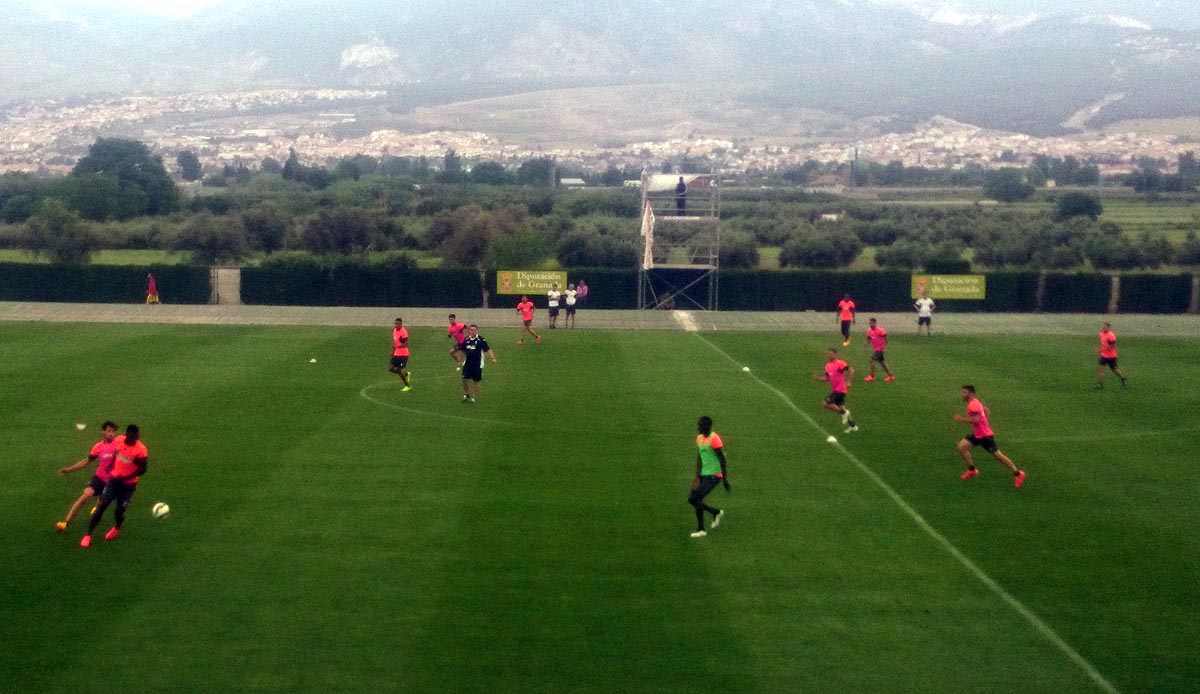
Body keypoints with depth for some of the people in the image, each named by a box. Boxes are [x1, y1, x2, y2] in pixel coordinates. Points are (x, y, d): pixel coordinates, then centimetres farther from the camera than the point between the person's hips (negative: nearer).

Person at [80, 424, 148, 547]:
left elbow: (142, 470, -18)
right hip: (114, 479, 3)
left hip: (128, 484, -3)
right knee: (101, 506, -3)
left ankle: (116, 529, 39)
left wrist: (124, 477, -21)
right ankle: (88, 535, 4)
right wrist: (112, 465, 17)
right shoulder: (118, 440, -9)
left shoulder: (141, 450, -25)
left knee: (120, 510, 6)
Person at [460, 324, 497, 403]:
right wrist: (461, 360, 24)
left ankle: (474, 397, 19)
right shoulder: (466, 340, 5)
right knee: (465, 379, -3)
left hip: (477, 364, -3)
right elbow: (463, 351, 19)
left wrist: (492, 358, -24)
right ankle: (466, 394, 20)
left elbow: (488, 349, -11)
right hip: (467, 363, 3)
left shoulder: (481, 340, -10)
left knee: (476, 382, 4)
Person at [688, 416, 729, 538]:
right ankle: (716, 512, 26)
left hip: (713, 475, -8)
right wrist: (697, 476, -3)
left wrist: (725, 479, -12)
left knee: (694, 499, -14)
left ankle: (700, 530, 0)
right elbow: (699, 458, 6)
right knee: (693, 499, 5)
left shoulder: (714, 439, -17)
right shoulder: (699, 438, 8)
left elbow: (722, 460, -14)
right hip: (704, 474, 8)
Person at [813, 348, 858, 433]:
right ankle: (852, 426, 31)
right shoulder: (827, 365, 10)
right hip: (834, 389, 9)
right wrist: (818, 377, -1)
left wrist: (848, 381, -21)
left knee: (827, 403, -17)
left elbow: (851, 370, -16)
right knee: (839, 407, 16)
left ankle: (844, 413, 0)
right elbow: (827, 377, 16)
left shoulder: (840, 363, -14)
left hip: (840, 390, -9)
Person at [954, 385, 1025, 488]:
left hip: (985, 435, -10)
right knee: (961, 447, 1)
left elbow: (975, 420, -34)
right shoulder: (975, 402, 8)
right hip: (977, 434, 10)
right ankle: (972, 470, 12)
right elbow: (987, 411, 20)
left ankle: (1017, 474, 12)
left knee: (997, 455, -1)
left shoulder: (973, 405, -23)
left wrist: (961, 419, -24)